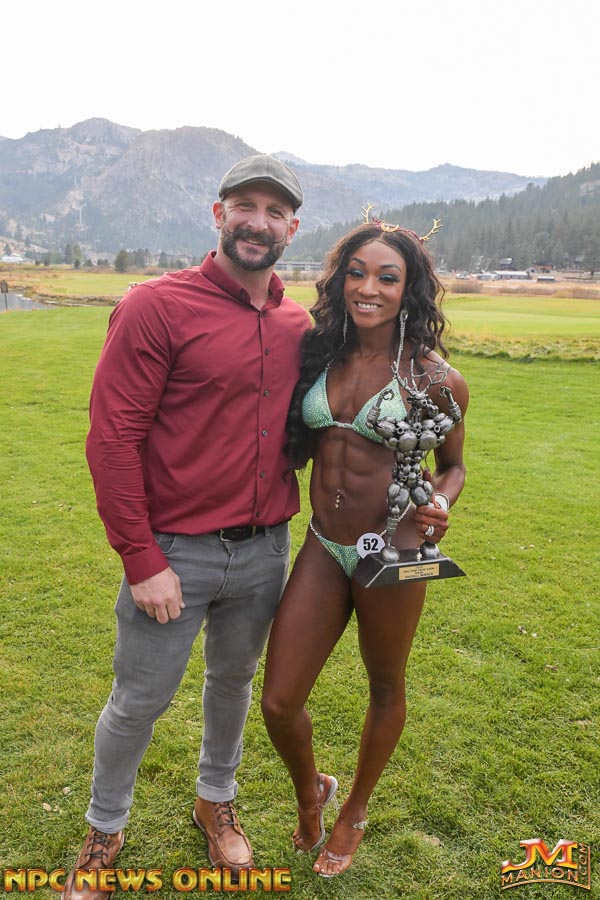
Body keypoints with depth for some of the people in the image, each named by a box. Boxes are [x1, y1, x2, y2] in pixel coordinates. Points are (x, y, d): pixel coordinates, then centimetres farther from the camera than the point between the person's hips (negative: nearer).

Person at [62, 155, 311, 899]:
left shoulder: (298, 326, 4)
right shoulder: (157, 307, -13)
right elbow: (113, 439, -15)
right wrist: (141, 560, -15)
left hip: (265, 551, 5)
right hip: (175, 553, -4)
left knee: (235, 680, 22)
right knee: (139, 700, 11)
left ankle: (217, 802, 48)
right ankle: (104, 831, 39)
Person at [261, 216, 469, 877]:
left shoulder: (433, 378, -10)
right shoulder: (319, 356, 0)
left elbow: (452, 464, 4)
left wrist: (440, 503, -16)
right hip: (322, 549, 3)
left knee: (385, 689, 19)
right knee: (279, 703, 5)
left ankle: (355, 810, 47)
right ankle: (309, 793, 40)